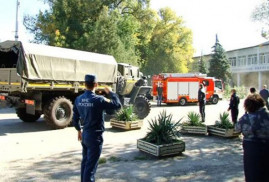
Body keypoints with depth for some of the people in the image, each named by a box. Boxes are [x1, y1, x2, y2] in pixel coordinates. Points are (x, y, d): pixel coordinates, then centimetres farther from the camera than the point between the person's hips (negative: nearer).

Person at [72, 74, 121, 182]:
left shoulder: (78, 99, 0)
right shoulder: (98, 100, -21)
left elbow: (75, 118, 9)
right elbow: (117, 105, -15)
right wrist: (110, 93, -2)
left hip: (84, 134, 7)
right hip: (95, 136, -7)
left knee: (85, 161, 21)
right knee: (91, 165, 1)